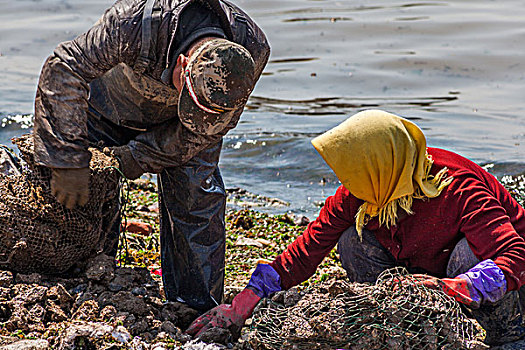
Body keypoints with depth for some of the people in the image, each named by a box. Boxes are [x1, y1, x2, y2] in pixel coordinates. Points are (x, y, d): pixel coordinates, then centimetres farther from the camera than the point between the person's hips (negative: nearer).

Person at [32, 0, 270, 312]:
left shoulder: (253, 50, -35)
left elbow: (203, 130, -21)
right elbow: (63, 70, -38)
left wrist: (137, 158, -25)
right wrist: (68, 161, -40)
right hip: (112, 106, -1)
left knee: (197, 199, -11)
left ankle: (200, 311, -2)